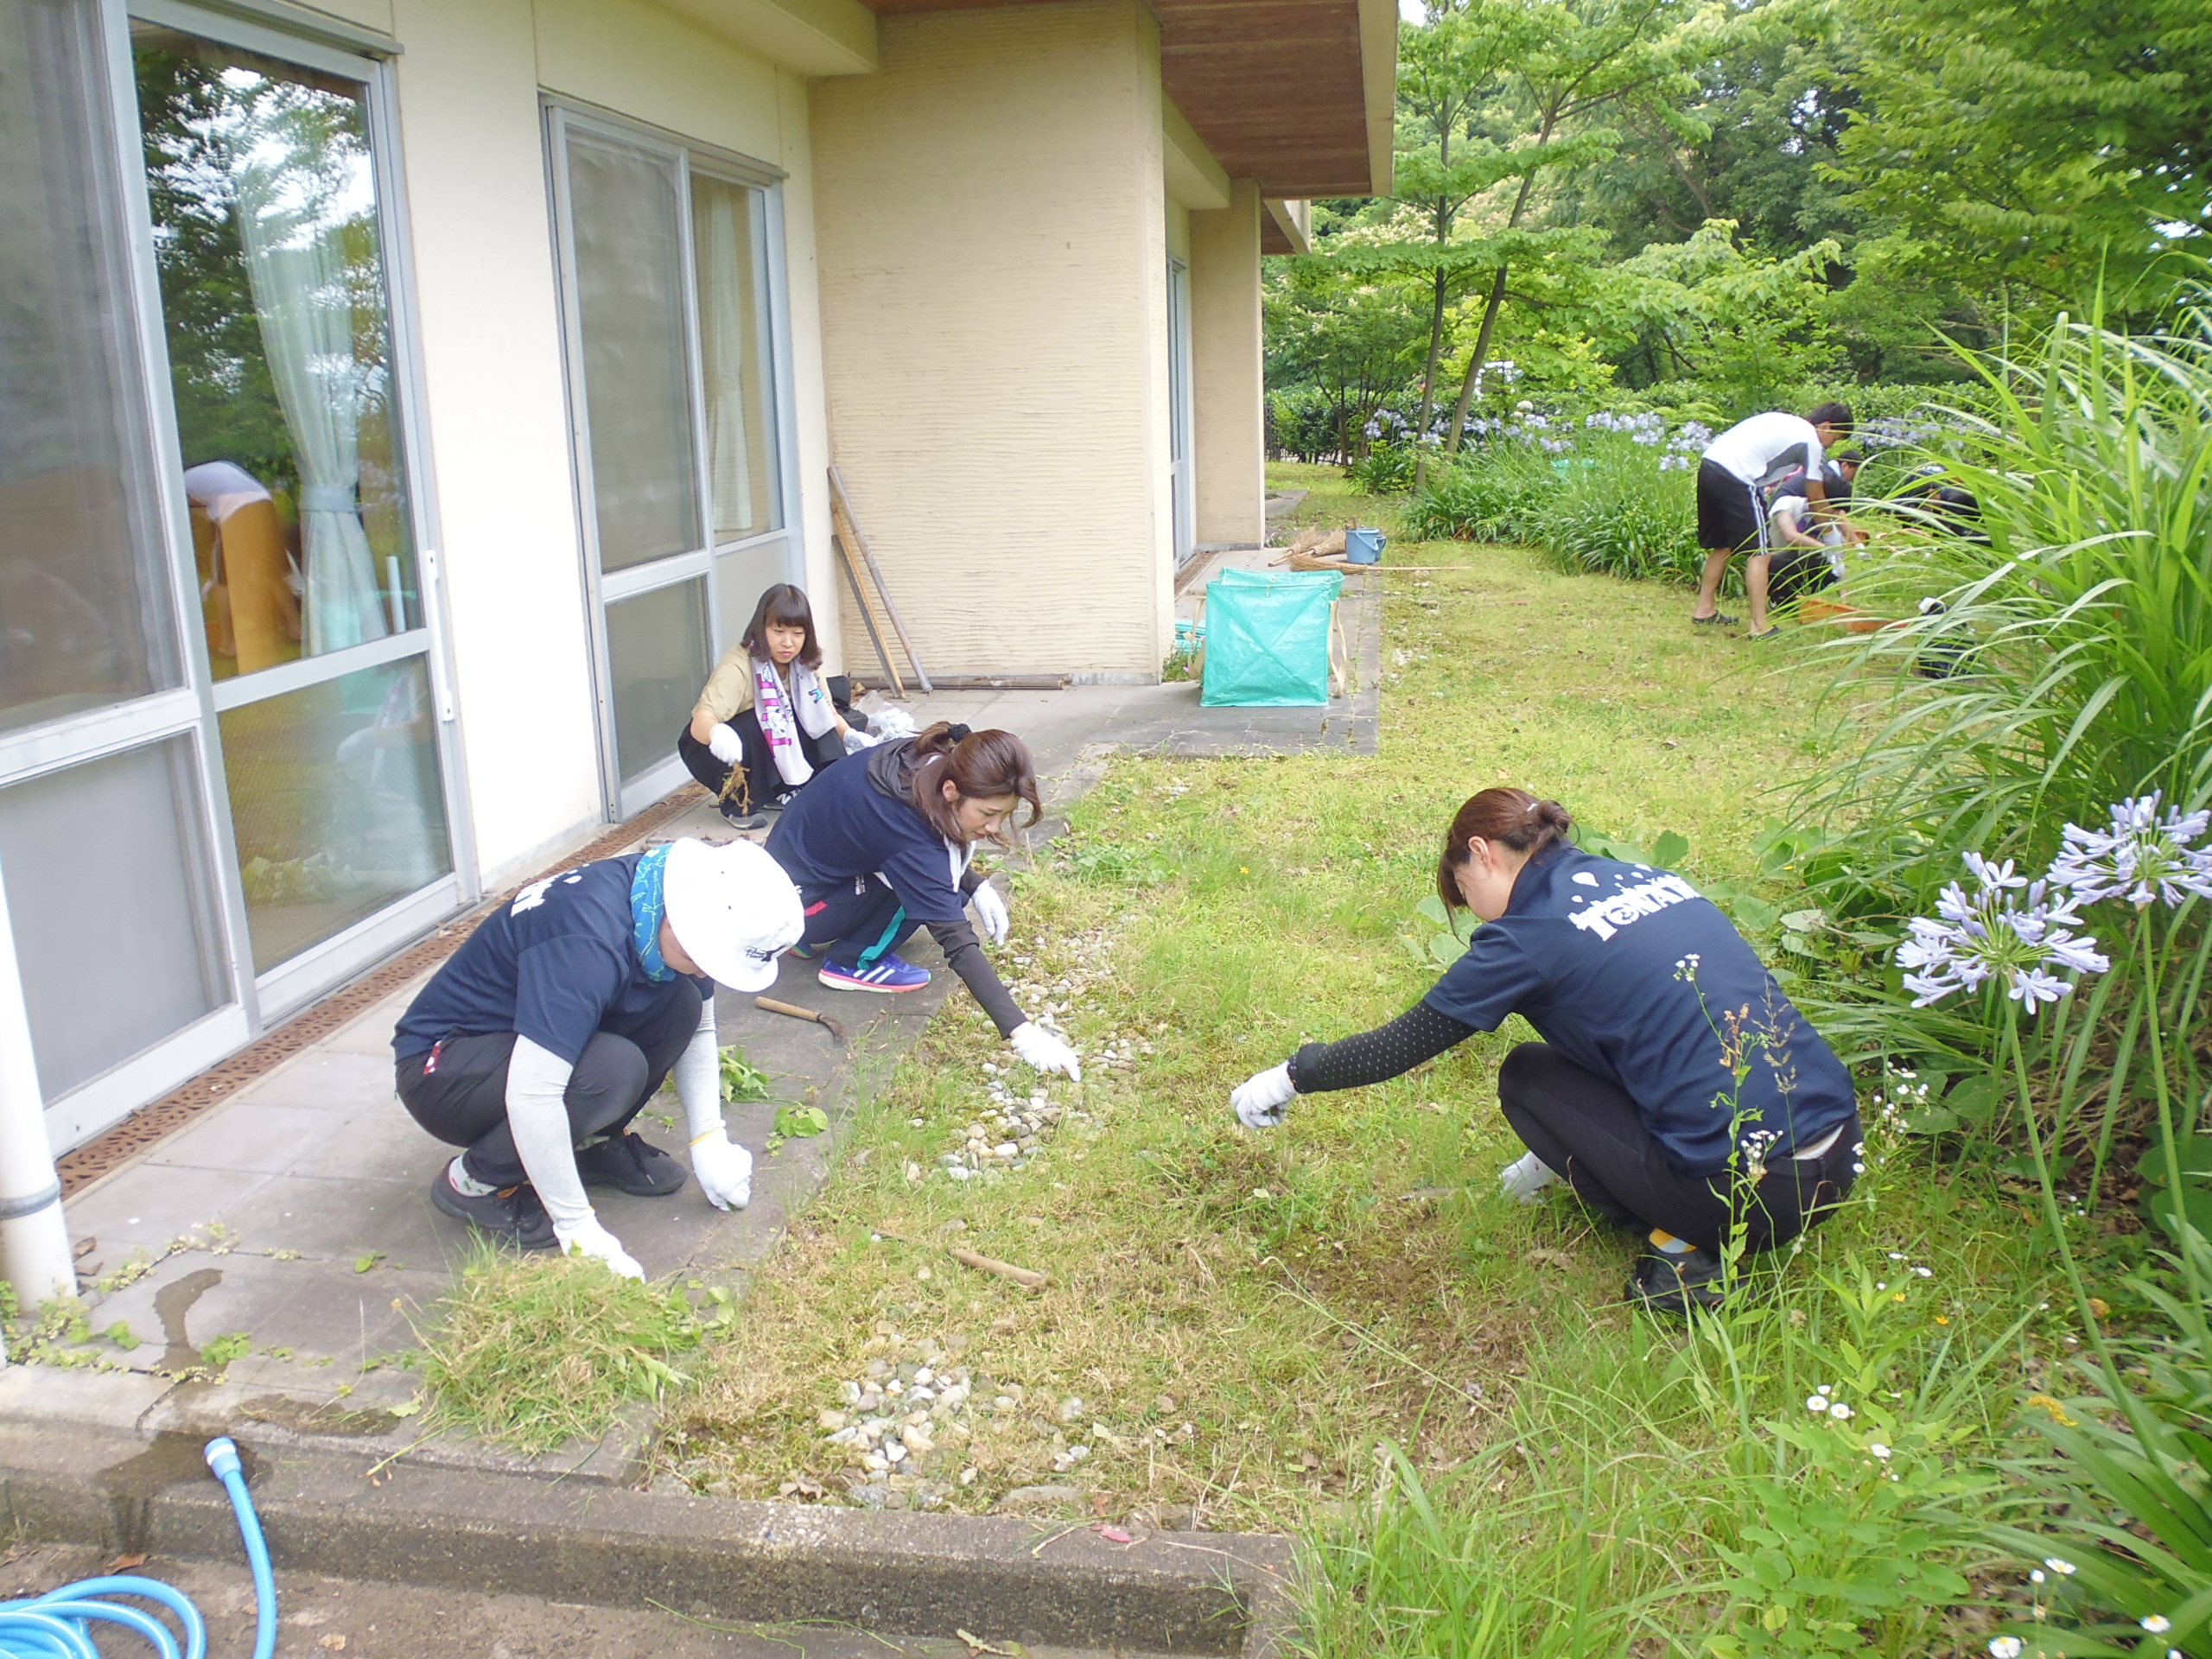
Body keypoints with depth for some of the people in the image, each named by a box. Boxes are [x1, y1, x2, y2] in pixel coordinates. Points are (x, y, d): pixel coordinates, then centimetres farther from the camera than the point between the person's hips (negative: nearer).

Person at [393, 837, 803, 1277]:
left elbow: (698, 1028, 2)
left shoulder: (668, 892, -11)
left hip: (519, 1035, 7)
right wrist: (579, 1229, -32)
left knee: (680, 1004, -14)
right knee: (614, 1068, -33)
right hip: (440, 1069, -7)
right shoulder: (588, 944, -36)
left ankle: (596, 1142, 4)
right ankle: (473, 1181, -10)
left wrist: (710, 1142, -6)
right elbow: (530, 1096, -39)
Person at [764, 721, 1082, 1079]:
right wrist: (1020, 1031, -36)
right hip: (799, 905, -8)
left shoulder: (921, 761, -14)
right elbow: (958, 942, -35)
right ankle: (852, 962, -3)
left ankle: (817, 940, 11)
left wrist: (977, 885, -6)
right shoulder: (909, 838, -35)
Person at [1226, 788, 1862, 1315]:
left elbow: (1403, 1044, 2)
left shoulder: (1529, 933, -6)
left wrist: (1292, 1076, 18)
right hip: (1838, 1155, 8)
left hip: (1753, 1191, -7)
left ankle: (1678, 1248, 3)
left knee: (1526, 1078, 10)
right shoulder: (1649, 879, 16)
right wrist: (1561, 1154, 36)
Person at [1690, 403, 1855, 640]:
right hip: (1736, 479, -9)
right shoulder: (1811, 441, 3)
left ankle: (1705, 609, 30)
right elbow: (1816, 498, 8)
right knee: (1758, 553, -4)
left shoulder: (1783, 420, 25)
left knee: (1722, 546, 22)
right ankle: (1760, 626, -6)